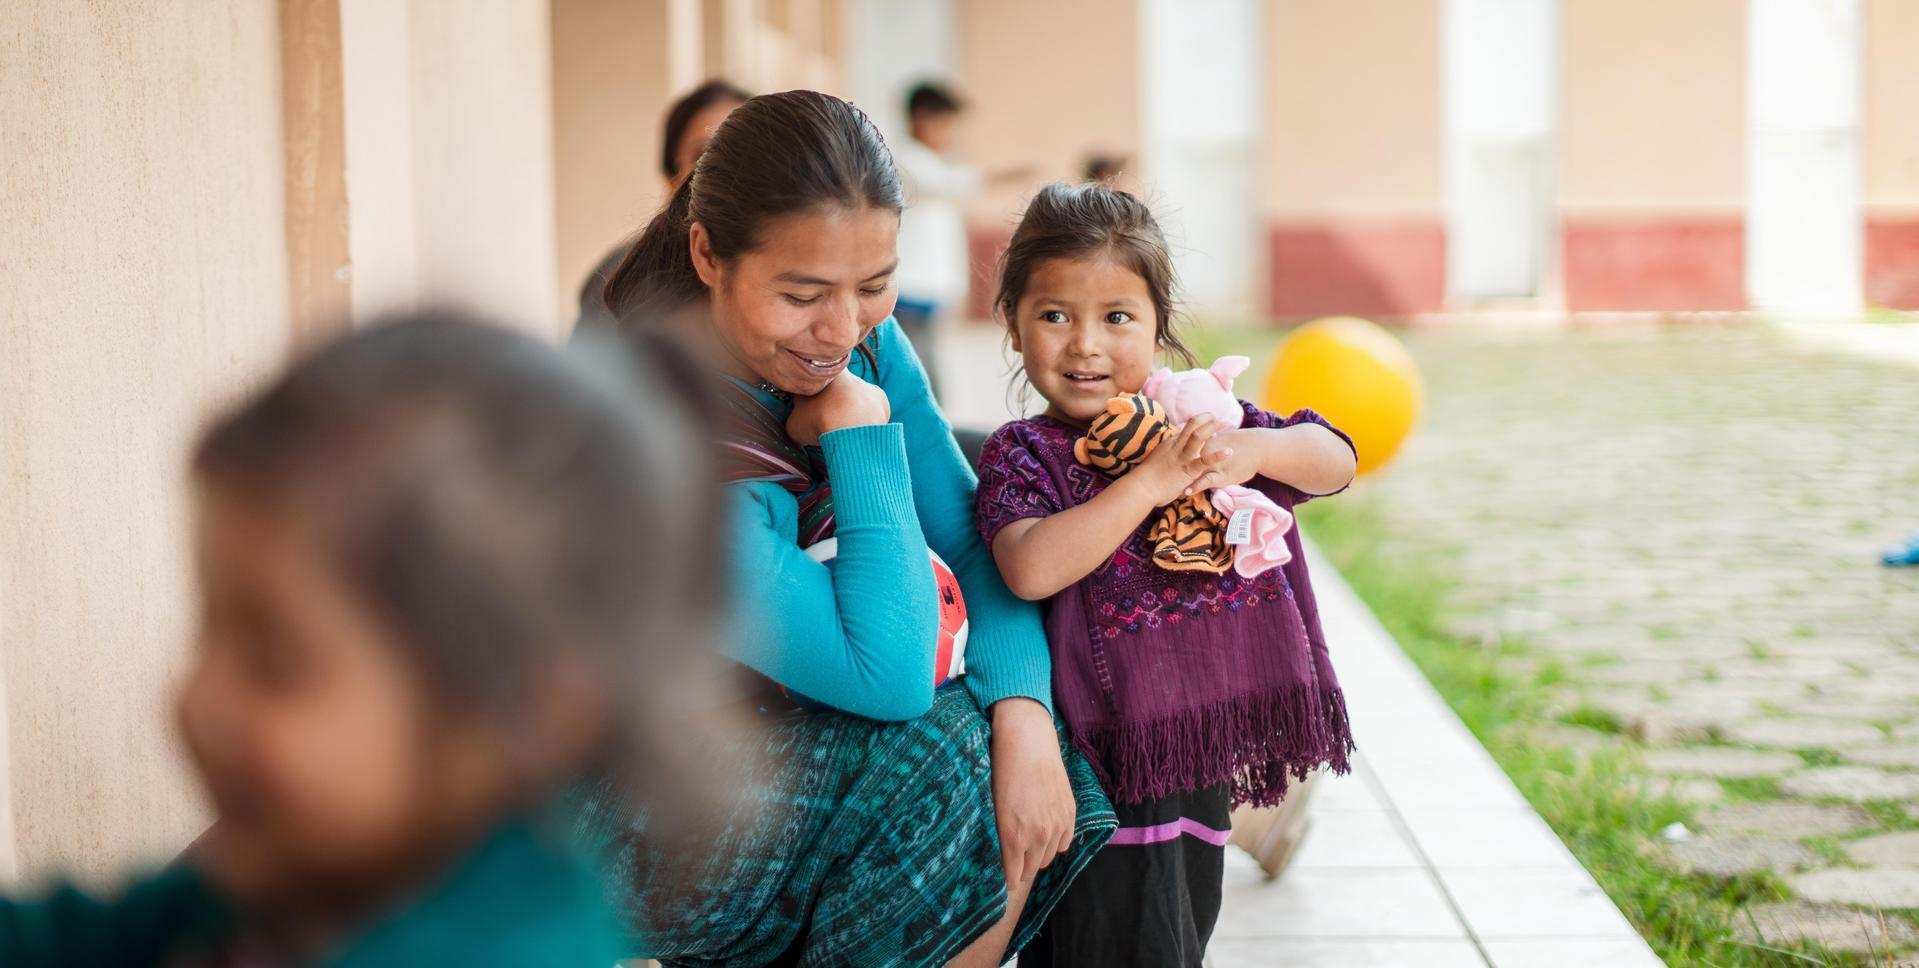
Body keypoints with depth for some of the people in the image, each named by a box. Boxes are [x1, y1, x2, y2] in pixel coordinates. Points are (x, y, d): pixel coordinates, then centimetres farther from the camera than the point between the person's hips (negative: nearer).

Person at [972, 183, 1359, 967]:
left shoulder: (1195, 414, 4)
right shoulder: (1023, 452, -9)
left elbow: (1336, 460, 4)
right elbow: (1031, 570, -28)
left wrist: (1254, 449, -17)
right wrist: (1150, 482, -26)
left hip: (1206, 739, 5)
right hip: (1112, 750, -5)